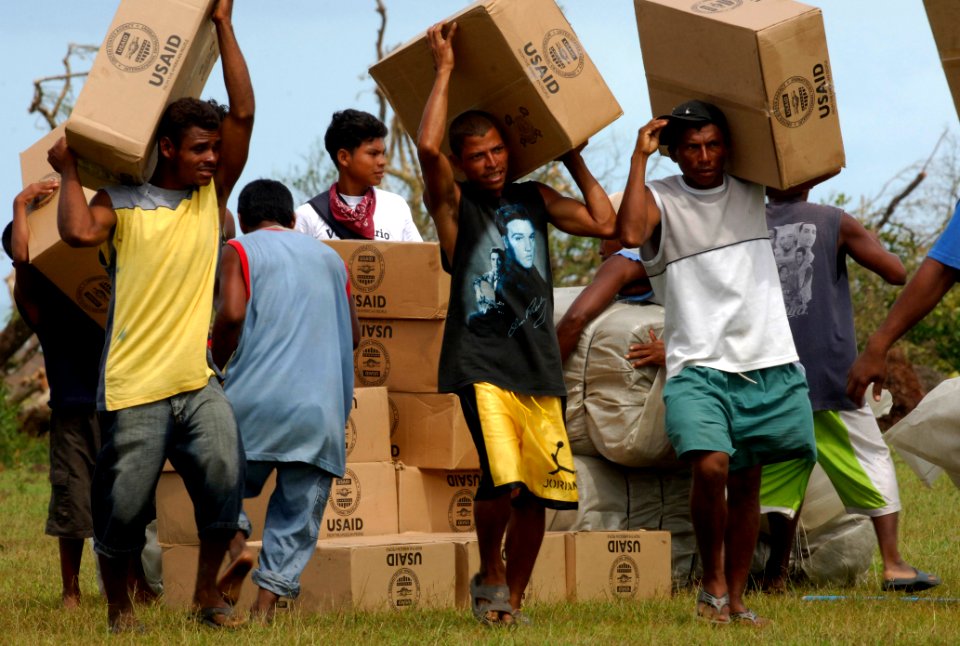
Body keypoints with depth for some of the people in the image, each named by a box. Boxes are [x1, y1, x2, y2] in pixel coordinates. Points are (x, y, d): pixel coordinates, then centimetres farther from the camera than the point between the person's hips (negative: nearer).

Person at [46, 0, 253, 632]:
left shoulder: (212, 196, 11)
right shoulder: (120, 203, 3)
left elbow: (244, 113, 3)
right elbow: (80, 231, -19)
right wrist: (69, 170, -5)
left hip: (196, 378, 2)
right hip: (134, 385, -2)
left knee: (224, 473, -19)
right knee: (125, 503, -1)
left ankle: (208, 591, 0)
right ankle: (118, 603, 24)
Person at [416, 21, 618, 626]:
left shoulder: (535, 200, 17)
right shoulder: (454, 204, 2)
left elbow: (604, 223, 13)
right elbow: (428, 146, -15)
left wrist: (574, 160, 15)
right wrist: (444, 69, -7)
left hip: (539, 367, 5)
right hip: (482, 364, -5)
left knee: (538, 492, 1)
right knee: (503, 481, -21)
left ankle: (513, 599, 17)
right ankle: (489, 576, 4)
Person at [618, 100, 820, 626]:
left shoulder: (749, 190, 12)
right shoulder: (661, 199, 0)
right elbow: (630, 233, -22)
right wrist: (639, 157, -16)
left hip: (768, 365, 4)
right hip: (697, 366, -4)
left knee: (746, 484, 7)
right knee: (711, 466, -24)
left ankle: (735, 600, 16)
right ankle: (712, 583, -7)